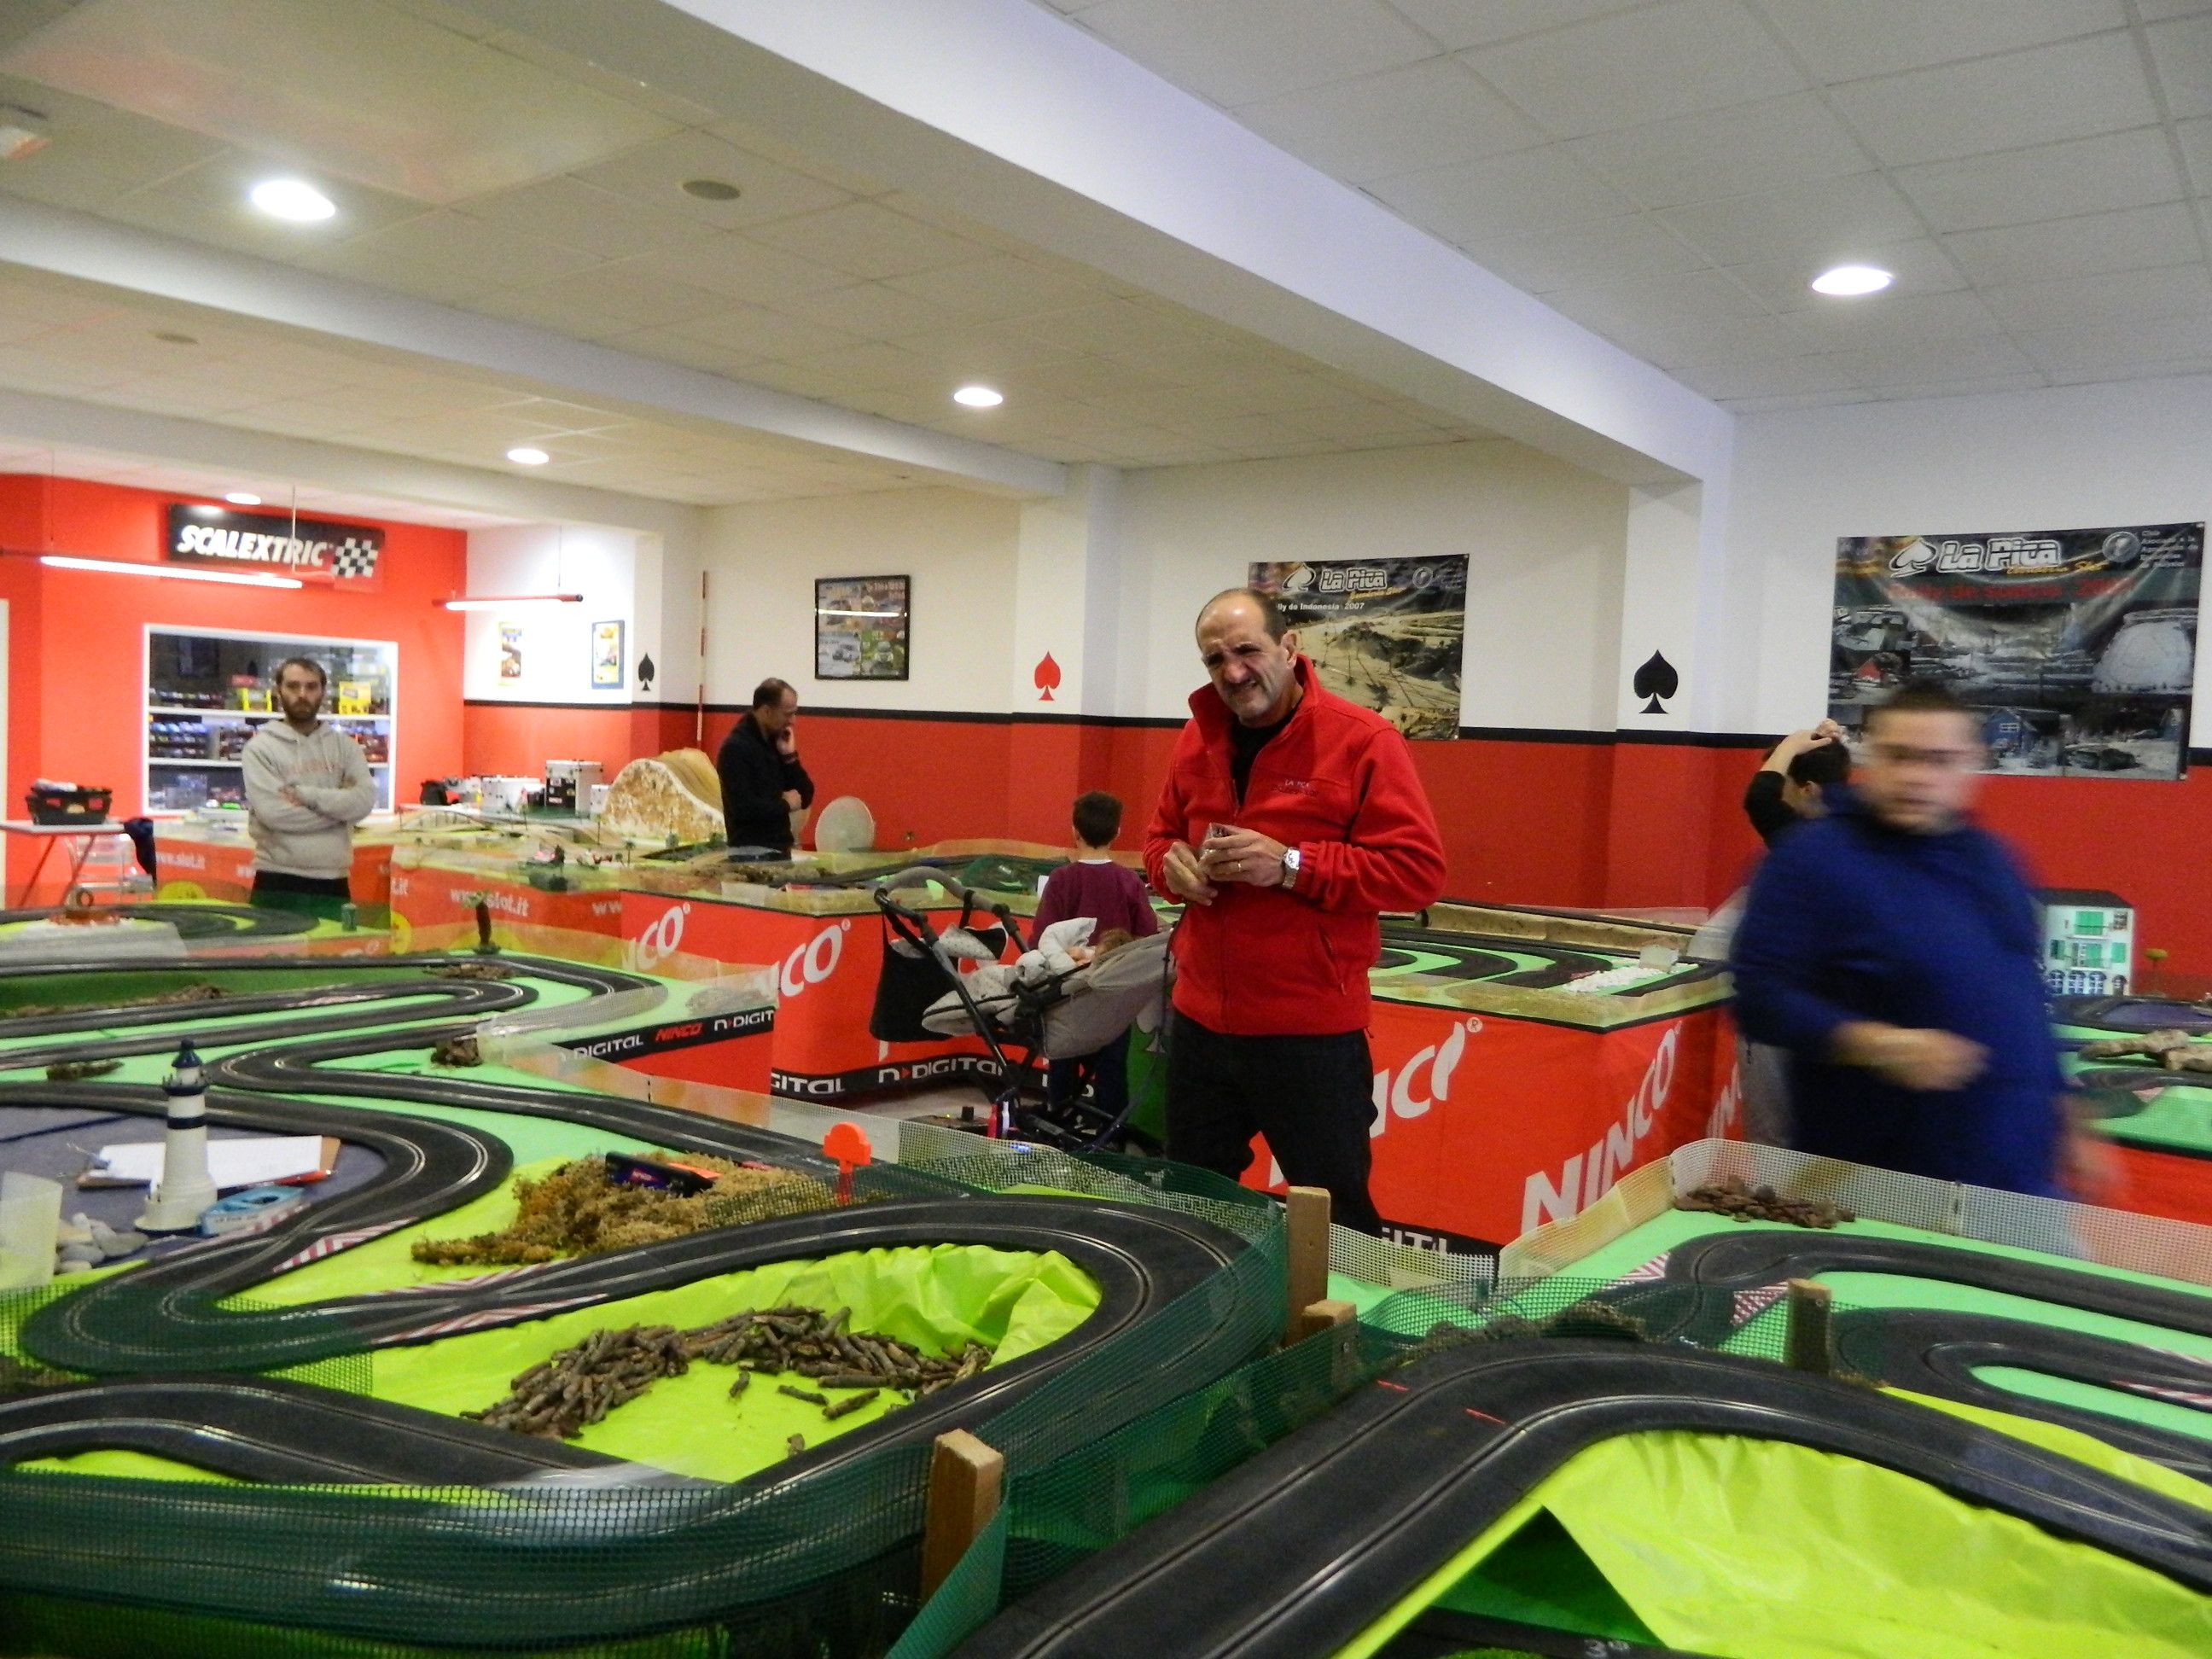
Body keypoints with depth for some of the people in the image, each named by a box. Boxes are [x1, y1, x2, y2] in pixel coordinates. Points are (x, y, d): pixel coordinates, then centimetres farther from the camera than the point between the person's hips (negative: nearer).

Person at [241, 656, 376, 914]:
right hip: (278, 884, -3)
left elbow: (364, 800, -7)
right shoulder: (261, 747, -1)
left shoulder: (344, 745, 9)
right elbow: (274, 812, -14)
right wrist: (337, 807, -8)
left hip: (333, 883, 3)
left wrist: (305, 794, -14)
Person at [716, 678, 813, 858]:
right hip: (750, 855, -8)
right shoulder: (736, 748, -14)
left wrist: (790, 756, -1)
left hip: (780, 851, 8)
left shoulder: (775, 743, 10)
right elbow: (743, 808, -24)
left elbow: (805, 797, 10)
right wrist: (785, 805, -10)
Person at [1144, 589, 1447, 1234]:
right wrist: (1171, 863, -4)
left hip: (1312, 1033, -6)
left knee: (1335, 1219, 7)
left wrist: (1292, 865, -23)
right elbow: (1161, 836, 20)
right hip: (1200, 1021, 6)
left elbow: (1419, 871, -15)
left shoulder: (1362, 739, -11)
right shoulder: (1197, 739, 8)